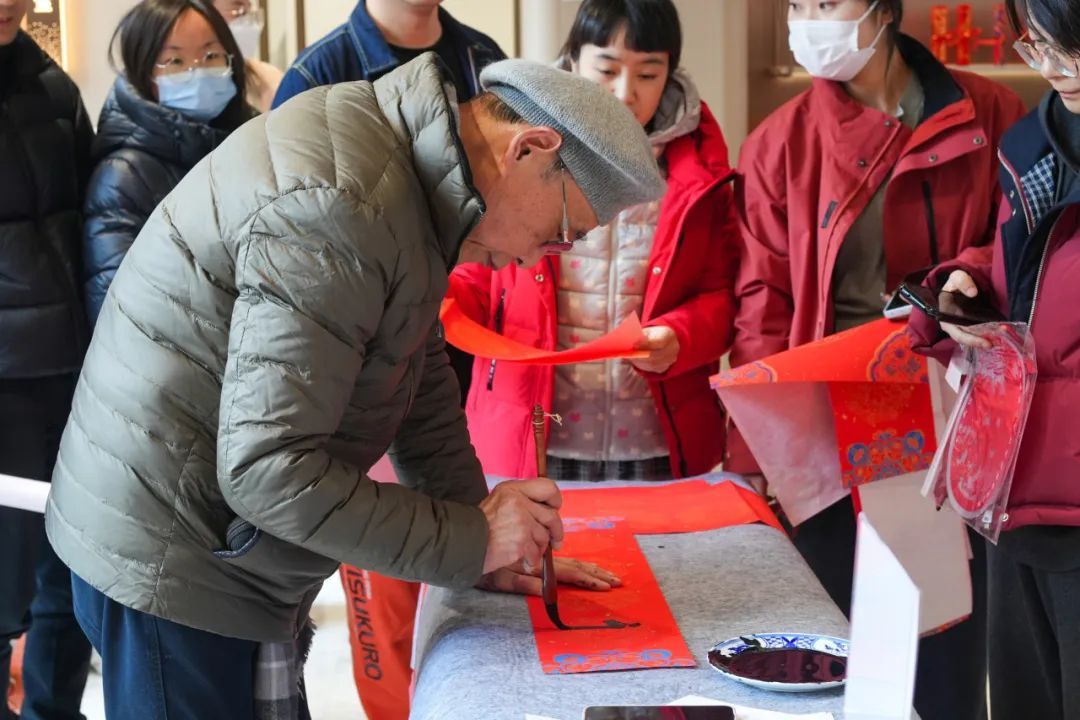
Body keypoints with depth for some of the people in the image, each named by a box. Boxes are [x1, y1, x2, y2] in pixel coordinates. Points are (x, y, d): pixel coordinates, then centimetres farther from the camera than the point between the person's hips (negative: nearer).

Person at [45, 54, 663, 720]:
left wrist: (488, 549, 8)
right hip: (171, 563, -9)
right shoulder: (339, 209, -27)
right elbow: (267, 469, -28)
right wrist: (473, 542, -19)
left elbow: (421, 375, 12)